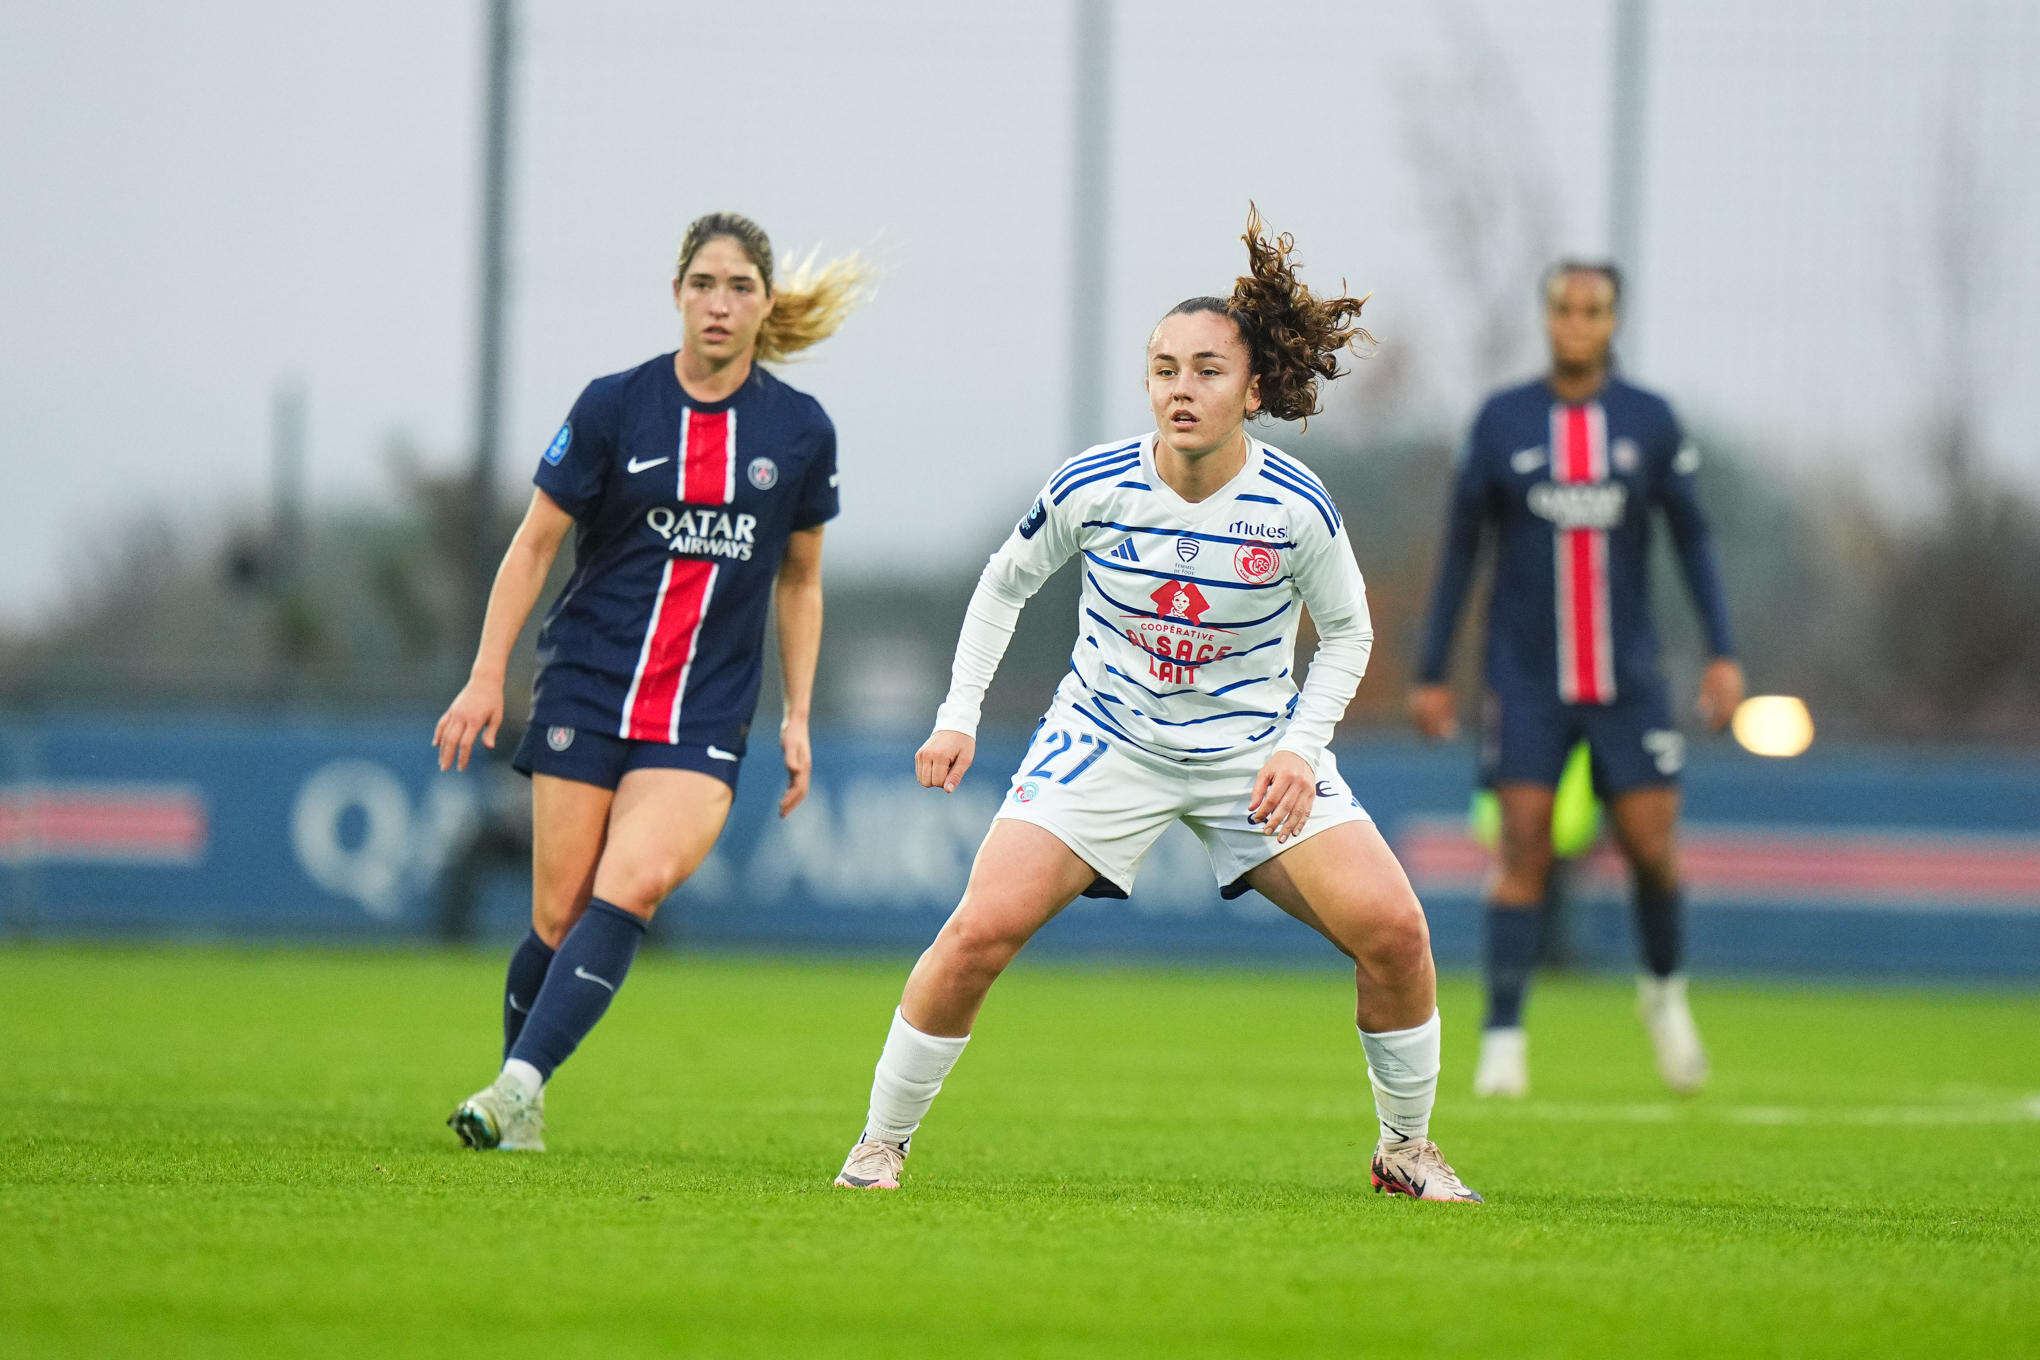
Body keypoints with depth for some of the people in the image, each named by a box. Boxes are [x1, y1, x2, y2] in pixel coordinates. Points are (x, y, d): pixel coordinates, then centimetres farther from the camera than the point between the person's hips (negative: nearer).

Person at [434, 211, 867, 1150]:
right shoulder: (616, 406, -2)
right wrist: (486, 675, -4)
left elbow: (799, 581, 15)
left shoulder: (802, 431, 4)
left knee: (630, 887, -22)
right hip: (587, 691, 0)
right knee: (560, 915, -2)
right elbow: (534, 543, 3)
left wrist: (797, 717, 11)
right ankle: (519, 1110, 16)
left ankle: (520, 1084, -27)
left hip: (704, 718, 0)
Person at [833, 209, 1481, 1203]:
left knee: (1391, 927, -15)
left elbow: (1346, 631, 2)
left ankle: (1405, 1148, 8)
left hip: (1254, 743, 0)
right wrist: (959, 714, -1)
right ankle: (881, 1144, 1)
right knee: (982, 930, -18)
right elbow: (1004, 583, 5)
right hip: (1107, 738, 0)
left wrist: (1301, 746, -11)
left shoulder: (1295, 509, -15)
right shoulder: (1091, 488, -14)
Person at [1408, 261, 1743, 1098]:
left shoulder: (1649, 421, 2)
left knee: (1650, 848, -2)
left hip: (1626, 675, 1)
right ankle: (1503, 1038, -8)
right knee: (1523, 849, -10)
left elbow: (1692, 538, 7)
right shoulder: (1502, 422, 0)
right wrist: (1431, 673, 5)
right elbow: (1459, 549, 5)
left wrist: (1723, 655, -2)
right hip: (1526, 676, -1)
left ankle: (1665, 988, 27)